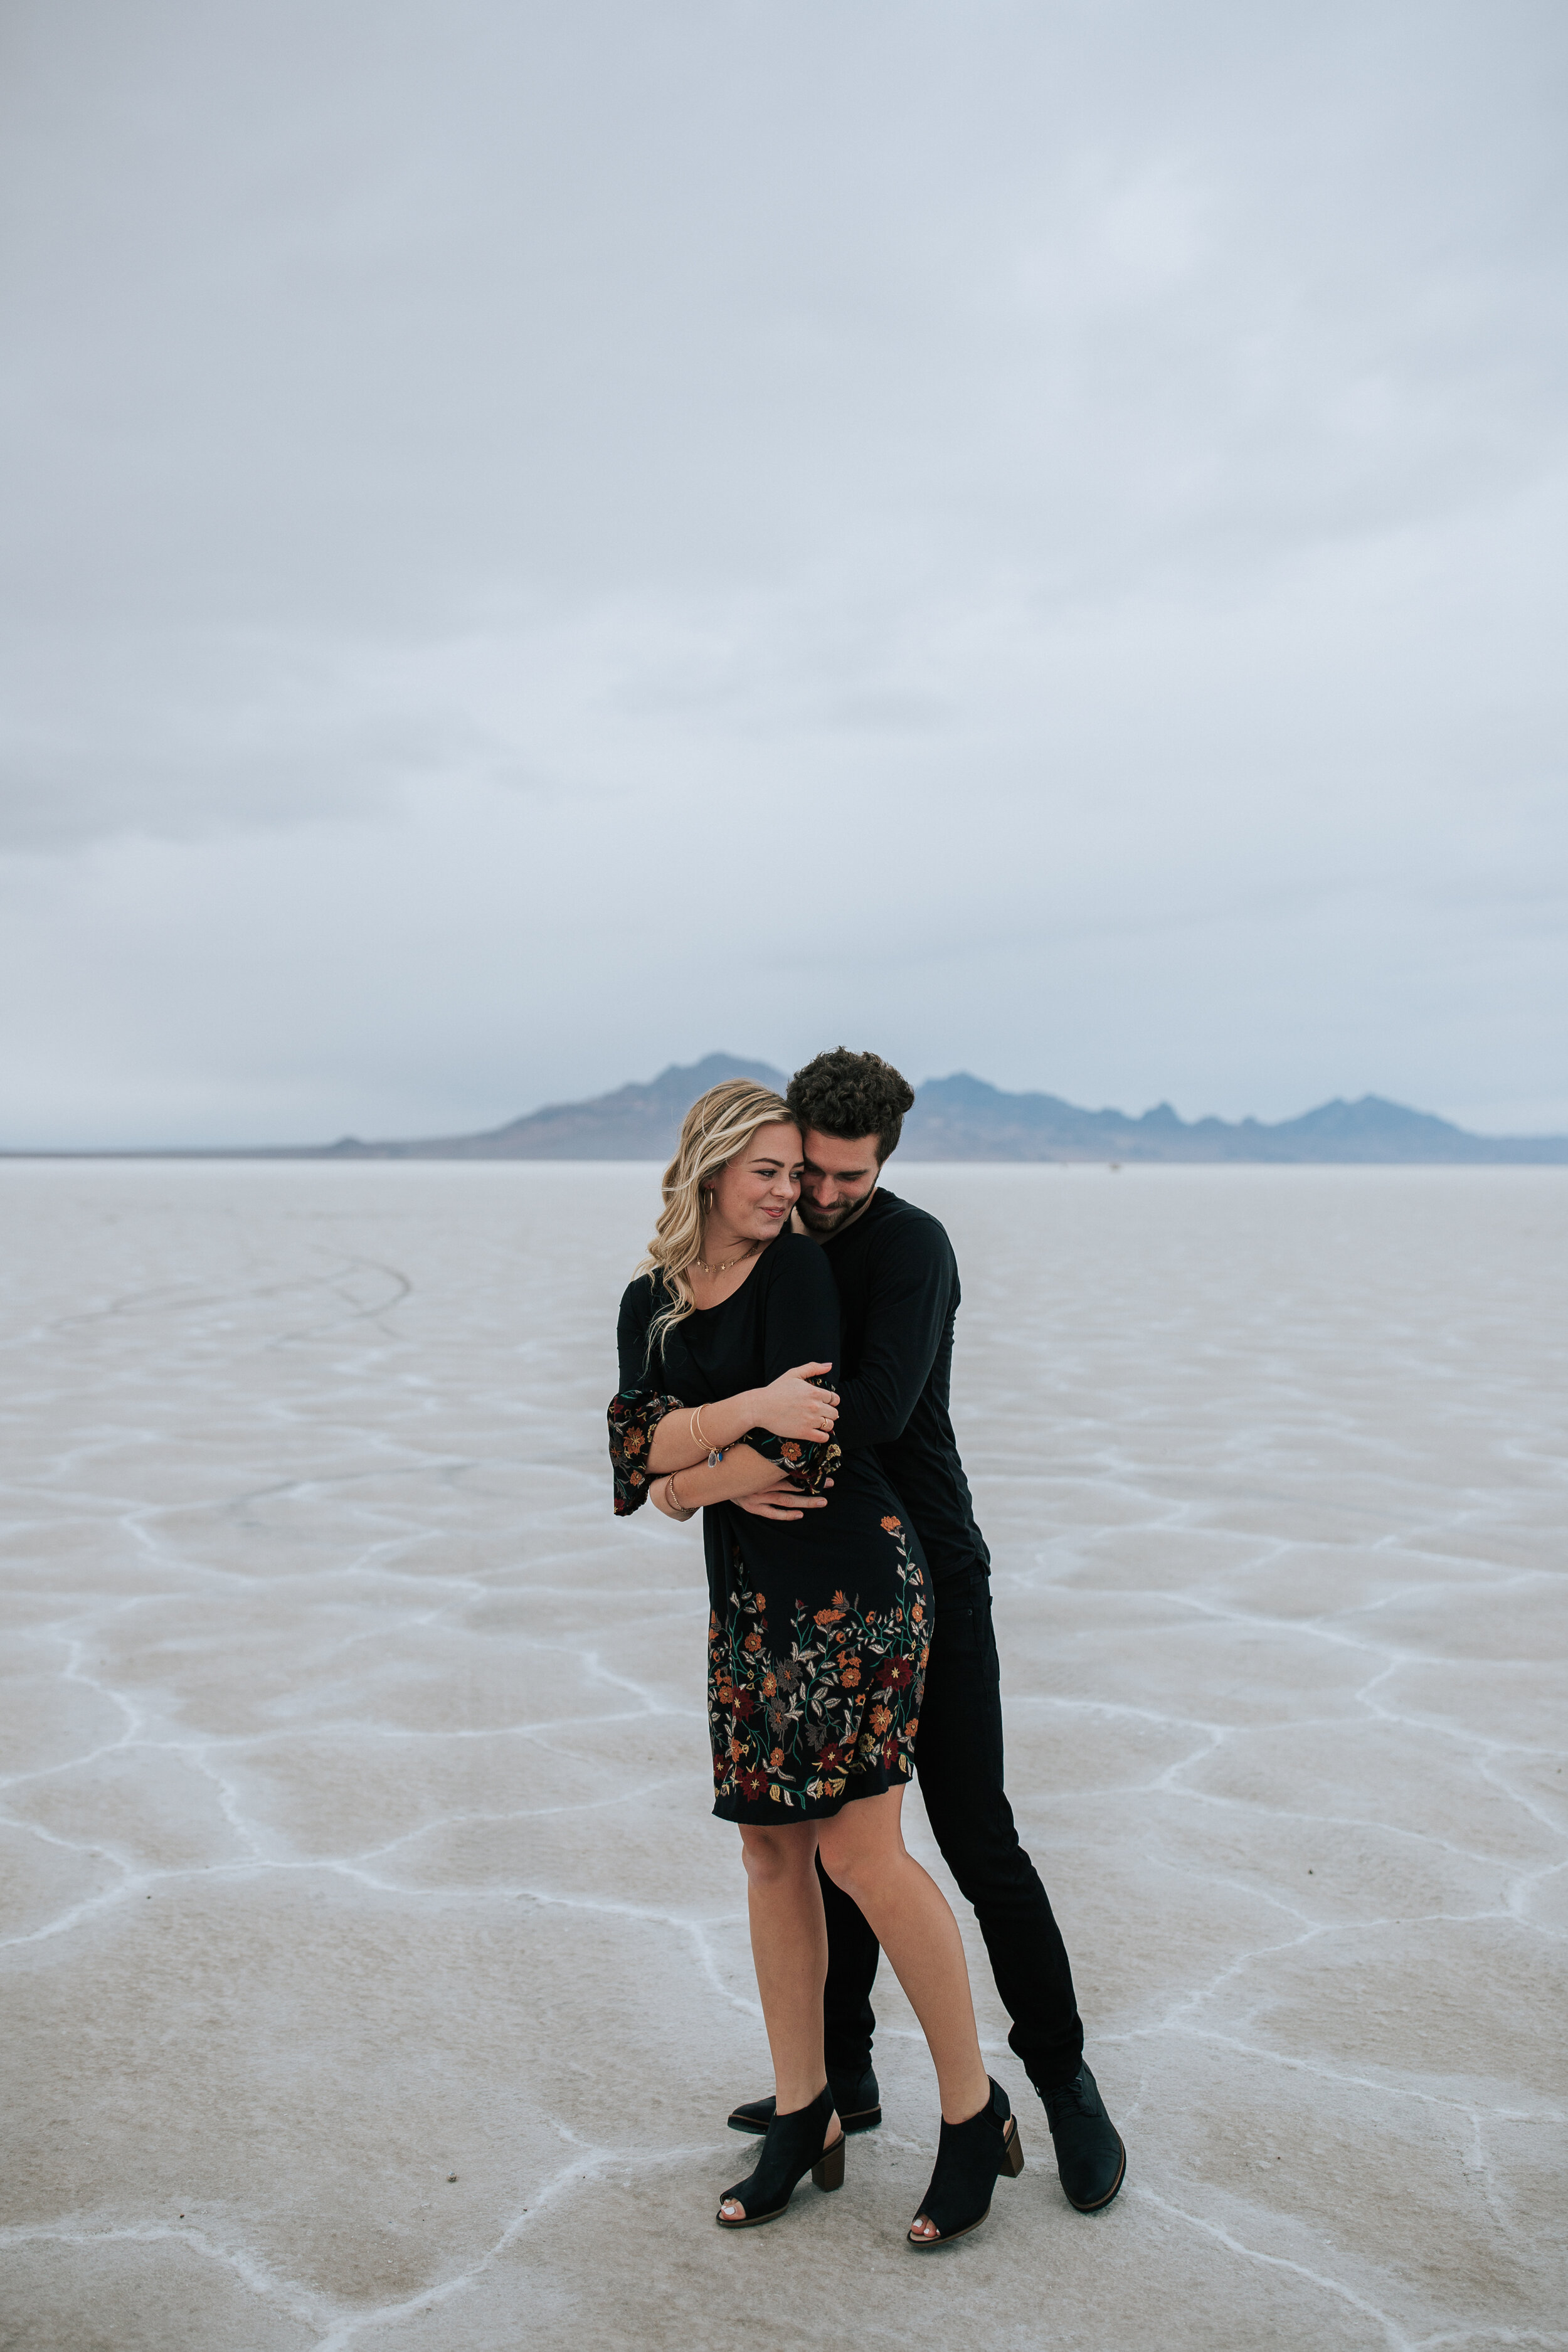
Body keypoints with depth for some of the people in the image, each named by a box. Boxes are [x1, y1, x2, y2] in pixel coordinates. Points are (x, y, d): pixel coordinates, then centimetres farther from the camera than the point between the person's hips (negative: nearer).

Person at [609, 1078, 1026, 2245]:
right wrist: (747, 1416, -20)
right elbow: (638, 1443, -5)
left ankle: (976, 2112, 12)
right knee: (773, 1852, 11)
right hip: (749, 1600, 6)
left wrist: (685, 1478, -3)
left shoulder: (798, 1270, -8)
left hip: (852, 1581, -6)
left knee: (860, 1850, -7)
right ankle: (804, 2121, 26)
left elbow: (803, 1451, -16)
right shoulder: (652, 1302, 9)